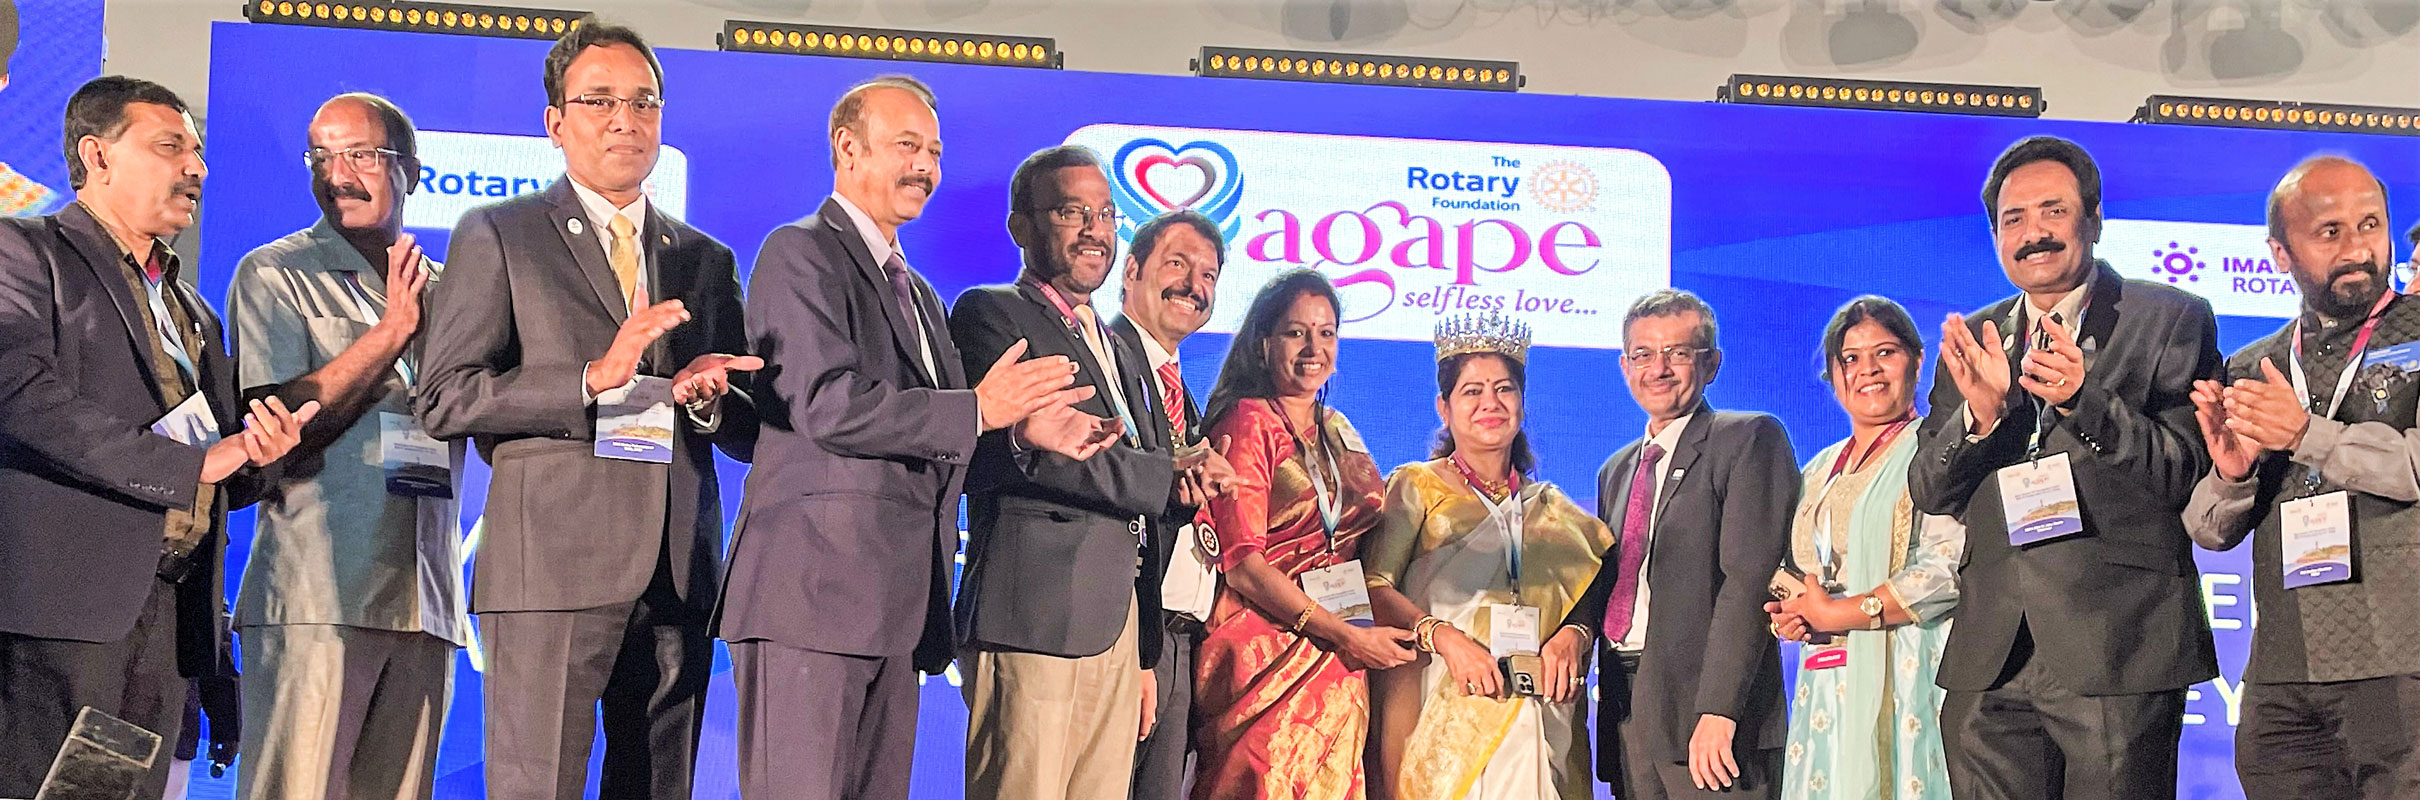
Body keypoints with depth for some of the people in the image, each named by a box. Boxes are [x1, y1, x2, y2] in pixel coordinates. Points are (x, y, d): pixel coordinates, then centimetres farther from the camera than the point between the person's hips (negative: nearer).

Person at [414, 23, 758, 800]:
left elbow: (750, 434, 18)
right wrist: (594, 379, -14)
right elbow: (443, 399, -4)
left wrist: (706, 399, -5)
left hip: (679, 577, 5)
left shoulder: (707, 261, 19)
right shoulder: (496, 235, 6)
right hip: (553, 566, -4)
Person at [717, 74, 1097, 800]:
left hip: (896, 603, 9)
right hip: (814, 589, -9)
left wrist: (1028, 431, 3)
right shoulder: (801, 254, -3)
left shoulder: (918, 293, 25)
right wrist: (978, 410, -13)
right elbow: (830, 407, -16)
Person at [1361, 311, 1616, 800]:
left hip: (1540, 720, 3)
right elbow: (1373, 587, -5)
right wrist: (1443, 635, -18)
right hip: (1442, 717, -3)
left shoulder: (1551, 506, 18)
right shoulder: (1414, 487, 6)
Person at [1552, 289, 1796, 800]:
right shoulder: (1617, 470, 23)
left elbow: (1749, 580, -12)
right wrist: (1576, 628, -2)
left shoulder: (1750, 440, -2)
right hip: (1625, 716, 7)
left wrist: (1717, 711, -20)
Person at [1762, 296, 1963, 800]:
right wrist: (1789, 620, 0)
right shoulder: (1818, 473, 22)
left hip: (1903, 682, -6)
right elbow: (1786, 582, 23)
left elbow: (1947, 570, -13)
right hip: (1828, 690, 6)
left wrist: (1836, 613, -10)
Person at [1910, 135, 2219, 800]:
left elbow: (2185, 473, -4)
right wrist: (1980, 415, -10)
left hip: (2117, 649, -4)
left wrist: (2084, 401, -19)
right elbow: (1929, 494, 10)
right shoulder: (1971, 341, 16)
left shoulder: (2172, 319, 4)